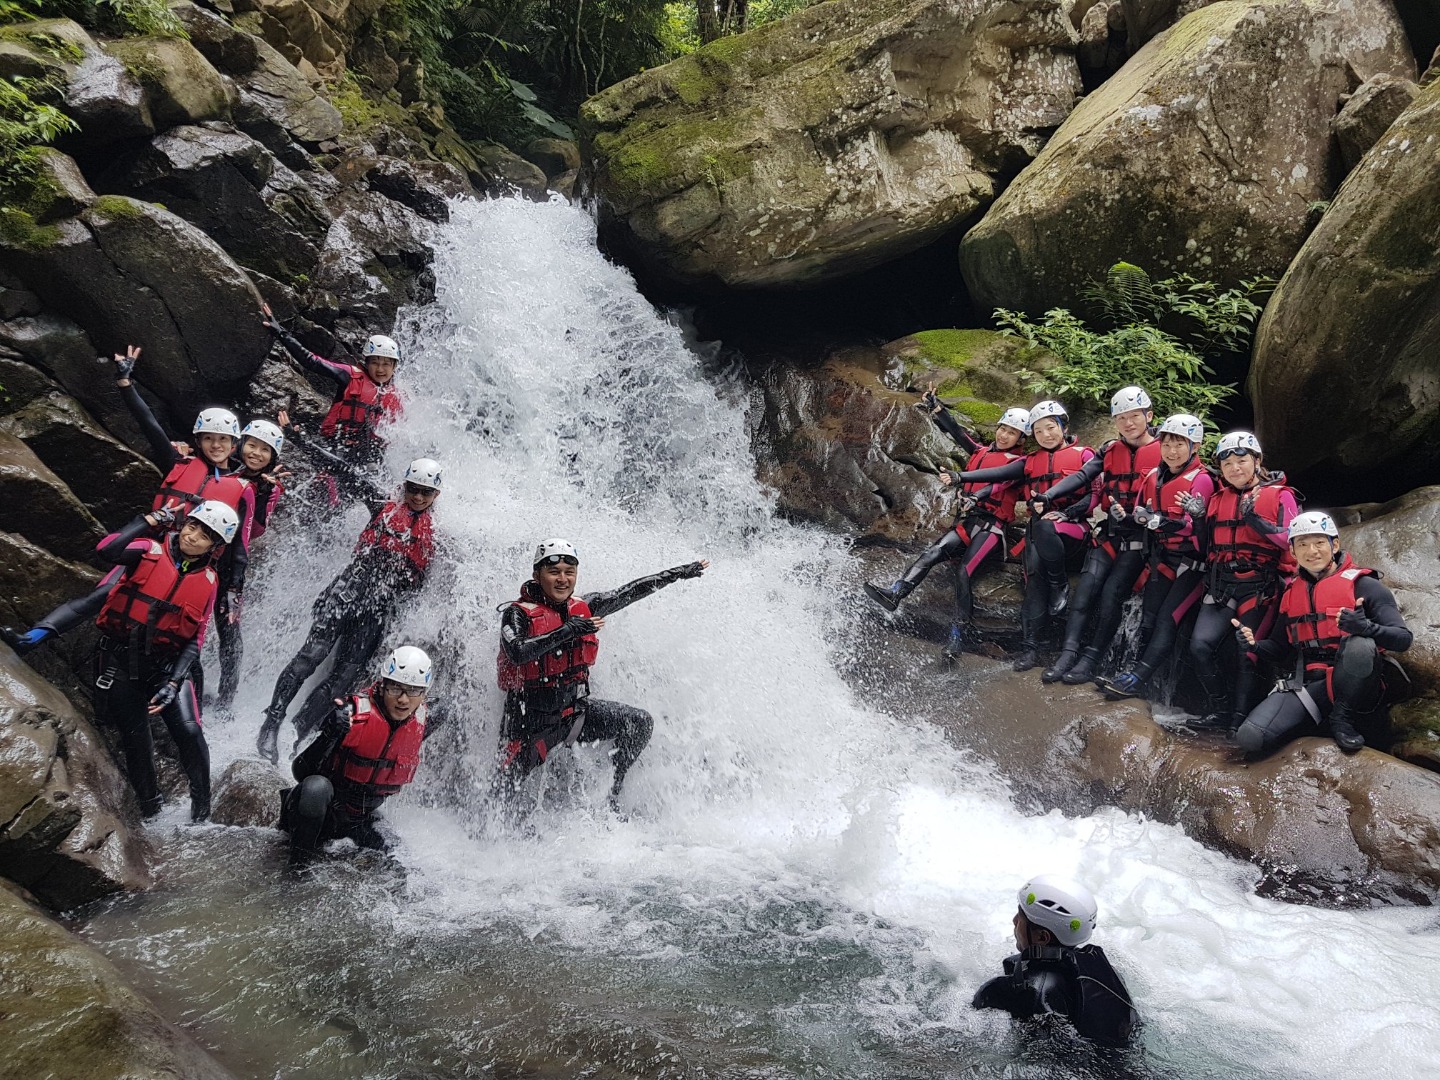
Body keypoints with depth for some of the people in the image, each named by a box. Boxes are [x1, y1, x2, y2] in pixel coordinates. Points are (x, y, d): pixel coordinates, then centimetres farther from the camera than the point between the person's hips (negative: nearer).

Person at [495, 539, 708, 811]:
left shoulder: (582, 608, 1)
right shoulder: (517, 614, -14)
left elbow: (629, 592, 11)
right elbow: (517, 653, -33)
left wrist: (679, 572, 14)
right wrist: (568, 630, -36)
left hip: (576, 708, 5)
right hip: (531, 720, -5)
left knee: (639, 722, -9)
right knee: (502, 796, -5)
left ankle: (610, 795, 3)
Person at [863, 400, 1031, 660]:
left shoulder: (1019, 462, 2)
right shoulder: (982, 452, 21)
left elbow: (1001, 482, -17)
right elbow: (957, 431, 19)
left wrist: (977, 497, -35)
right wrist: (936, 407, 12)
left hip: (992, 526, -6)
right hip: (968, 520, 6)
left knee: (964, 572, -23)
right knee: (932, 553, -18)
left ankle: (958, 634, -20)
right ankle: (894, 594, -32)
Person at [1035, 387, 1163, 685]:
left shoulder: (1164, 453, -2)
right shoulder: (1110, 451, 11)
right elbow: (1081, 476, -2)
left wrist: (1132, 517, -21)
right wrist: (1047, 496, -18)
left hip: (1140, 539, -4)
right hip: (1108, 533, 4)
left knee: (1111, 595, -14)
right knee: (1086, 587, -13)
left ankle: (1090, 661, -10)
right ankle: (1067, 654, -16)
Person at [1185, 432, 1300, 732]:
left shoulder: (1279, 496, 2)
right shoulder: (1218, 499, 17)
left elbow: (1291, 540, -9)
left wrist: (1256, 520, -21)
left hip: (1260, 586, -4)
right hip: (1221, 586, 4)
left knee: (1248, 656, -3)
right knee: (1201, 645, -13)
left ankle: (1238, 722, 7)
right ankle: (1219, 712, 0)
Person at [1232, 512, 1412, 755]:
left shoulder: (1362, 584, -3)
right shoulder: (1292, 594, 14)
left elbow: (1403, 638, -11)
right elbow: (1280, 650, 21)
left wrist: (1366, 627, -33)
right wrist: (1255, 644, -2)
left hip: (1355, 683, -3)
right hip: (1309, 685, 4)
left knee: (1359, 644, -38)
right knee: (1249, 737, -20)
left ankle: (1343, 720, -14)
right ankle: (1321, 718, 5)